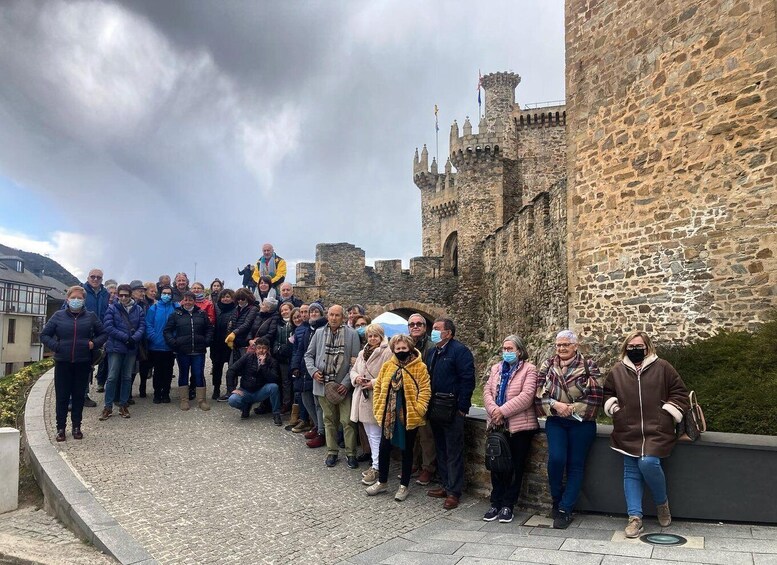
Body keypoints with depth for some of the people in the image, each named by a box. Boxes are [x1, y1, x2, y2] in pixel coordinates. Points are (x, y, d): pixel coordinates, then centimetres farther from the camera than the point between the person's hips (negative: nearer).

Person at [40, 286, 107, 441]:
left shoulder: (91, 317, 5)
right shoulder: (58, 316, 3)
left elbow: (103, 334, 12)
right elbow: (44, 335, 7)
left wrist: (94, 343, -5)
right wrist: (55, 346, -8)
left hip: (83, 363, 0)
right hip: (62, 363, 0)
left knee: (79, 396, 8)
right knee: (62, 396, 3)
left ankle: (76, 427, 19)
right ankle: (60, 428, 14)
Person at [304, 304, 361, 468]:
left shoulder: (352, 335, -5)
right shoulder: (319, 333, 4)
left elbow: (355, 361, -6)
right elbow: (309, 355, 12)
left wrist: (347, 382, -13)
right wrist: (313, 371, -5)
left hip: (343, 385, -3)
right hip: (323, 384, 3)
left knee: (347, 421, -2)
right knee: (329, 420, 14)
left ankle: (351, 453, 12)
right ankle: (332, 451, 25)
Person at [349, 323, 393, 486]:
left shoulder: (387, 352, -11)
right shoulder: (362, 352, 15)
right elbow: (353, 370, 19)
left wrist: (374, 383, -22)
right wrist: (356, 377, -3)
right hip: (362, 397, 8)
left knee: (375, 435, -5)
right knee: (369, 434, 15)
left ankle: (376, 468, 2)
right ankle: (375, 463, 26)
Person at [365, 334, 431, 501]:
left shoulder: (420, 367, -8)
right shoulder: (387, 365, 4)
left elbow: (425, 390, -10)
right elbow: (378, 387, 9)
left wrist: (417, 410, -16)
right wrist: (378, 408, 3)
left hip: (408, 416, -4)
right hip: (388, 414, 4)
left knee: (407, 450, 9)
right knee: (384, 448, 10)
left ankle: (404, 486, 22)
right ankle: (382, 482, 28)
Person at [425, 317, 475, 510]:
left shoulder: (460, 351, -12)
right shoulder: (432, 353, 14)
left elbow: (468, 380, -16)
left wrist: (461, 408, -18)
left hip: (453, 411, -8)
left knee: (454, 452, 0)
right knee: (441, 449, 16)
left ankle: (454, 492, 7)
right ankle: (445, 485, 27)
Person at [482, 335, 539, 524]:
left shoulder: (529, 369, -4)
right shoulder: (496, 368, 14)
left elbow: (526, 396, -16)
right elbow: (487, 391, 6)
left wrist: (503, 411, -19)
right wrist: (494, 411, -13)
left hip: (520, 425, -5)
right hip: (497, 424, 5)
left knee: (515, 466, 4)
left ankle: (508, 505, 13)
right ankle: (496, 503, 18)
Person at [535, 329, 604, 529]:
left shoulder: (588, 366, -2)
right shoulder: (548, 365, 6)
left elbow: (595, 396, -8)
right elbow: (539, 392, 1)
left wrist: (572, 409, -14)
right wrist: (555, 405, -16)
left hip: (582, 422, -1)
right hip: (555, 421, 1)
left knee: (576, 465, 2)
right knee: (556, 459, -14)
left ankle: (565, 509, 11)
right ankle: (557, 499, 11)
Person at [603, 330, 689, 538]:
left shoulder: (662, 368, 1)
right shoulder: (617, 371, 8)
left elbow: (680, 392, 6)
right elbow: (608, 393, 21)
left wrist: (667, 413, -1)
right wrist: (615, 410, 6)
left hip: (656, 431, -3)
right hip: (628, 432, 3)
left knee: (648, 463, -19)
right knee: (631, 473, 2)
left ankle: (662, 502, 10)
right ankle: (635, 517, 7)